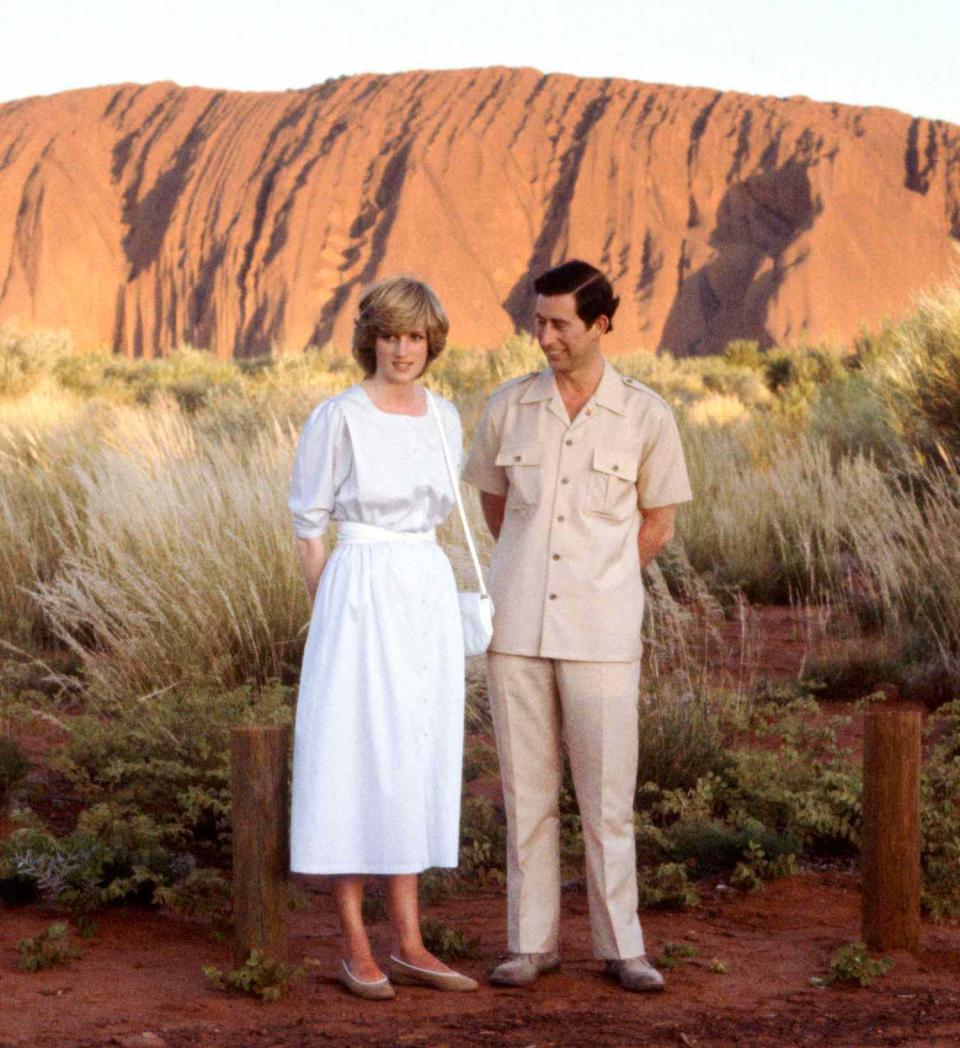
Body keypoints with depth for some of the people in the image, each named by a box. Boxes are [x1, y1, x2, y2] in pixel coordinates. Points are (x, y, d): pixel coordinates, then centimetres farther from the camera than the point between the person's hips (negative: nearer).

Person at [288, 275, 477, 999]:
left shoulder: (445, 419, 9)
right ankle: (356, 948, 5)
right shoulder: (337, 418, -8)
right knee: (353, 761, -3)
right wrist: (332, 617, -3)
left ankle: (409, 946, 12)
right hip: (358, 597, -6)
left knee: (413, 764, 7)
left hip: (429, 598, 6)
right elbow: (309, 520, -2)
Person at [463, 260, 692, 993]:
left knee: (608, 793, 2)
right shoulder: (508, 407, 3)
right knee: (527, 789, 6)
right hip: (518, 627, 2)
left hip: (600, 630, -2)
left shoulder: (646, 416, -3)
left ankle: (621, 946, 12)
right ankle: (532, 942, 14)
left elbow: (657, 526, 7)